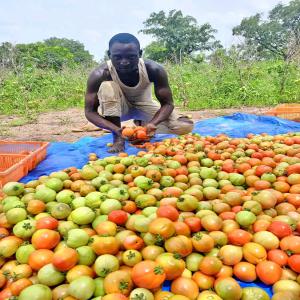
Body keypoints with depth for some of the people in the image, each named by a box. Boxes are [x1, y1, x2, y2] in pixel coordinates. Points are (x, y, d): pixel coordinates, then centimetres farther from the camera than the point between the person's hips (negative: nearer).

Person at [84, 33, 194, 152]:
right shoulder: (101, 74, -30)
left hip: (143, 105, 2)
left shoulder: (153, 69, -28)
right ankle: (118, 138, -22)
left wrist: (151, 124, -42)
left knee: (185, 126, -16)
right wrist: (116, 129, -43)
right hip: (117, 108, -2)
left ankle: (142, 123, 11)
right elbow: (90, 111, -26)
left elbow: (167, 103, -22)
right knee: (107, 86, -35)